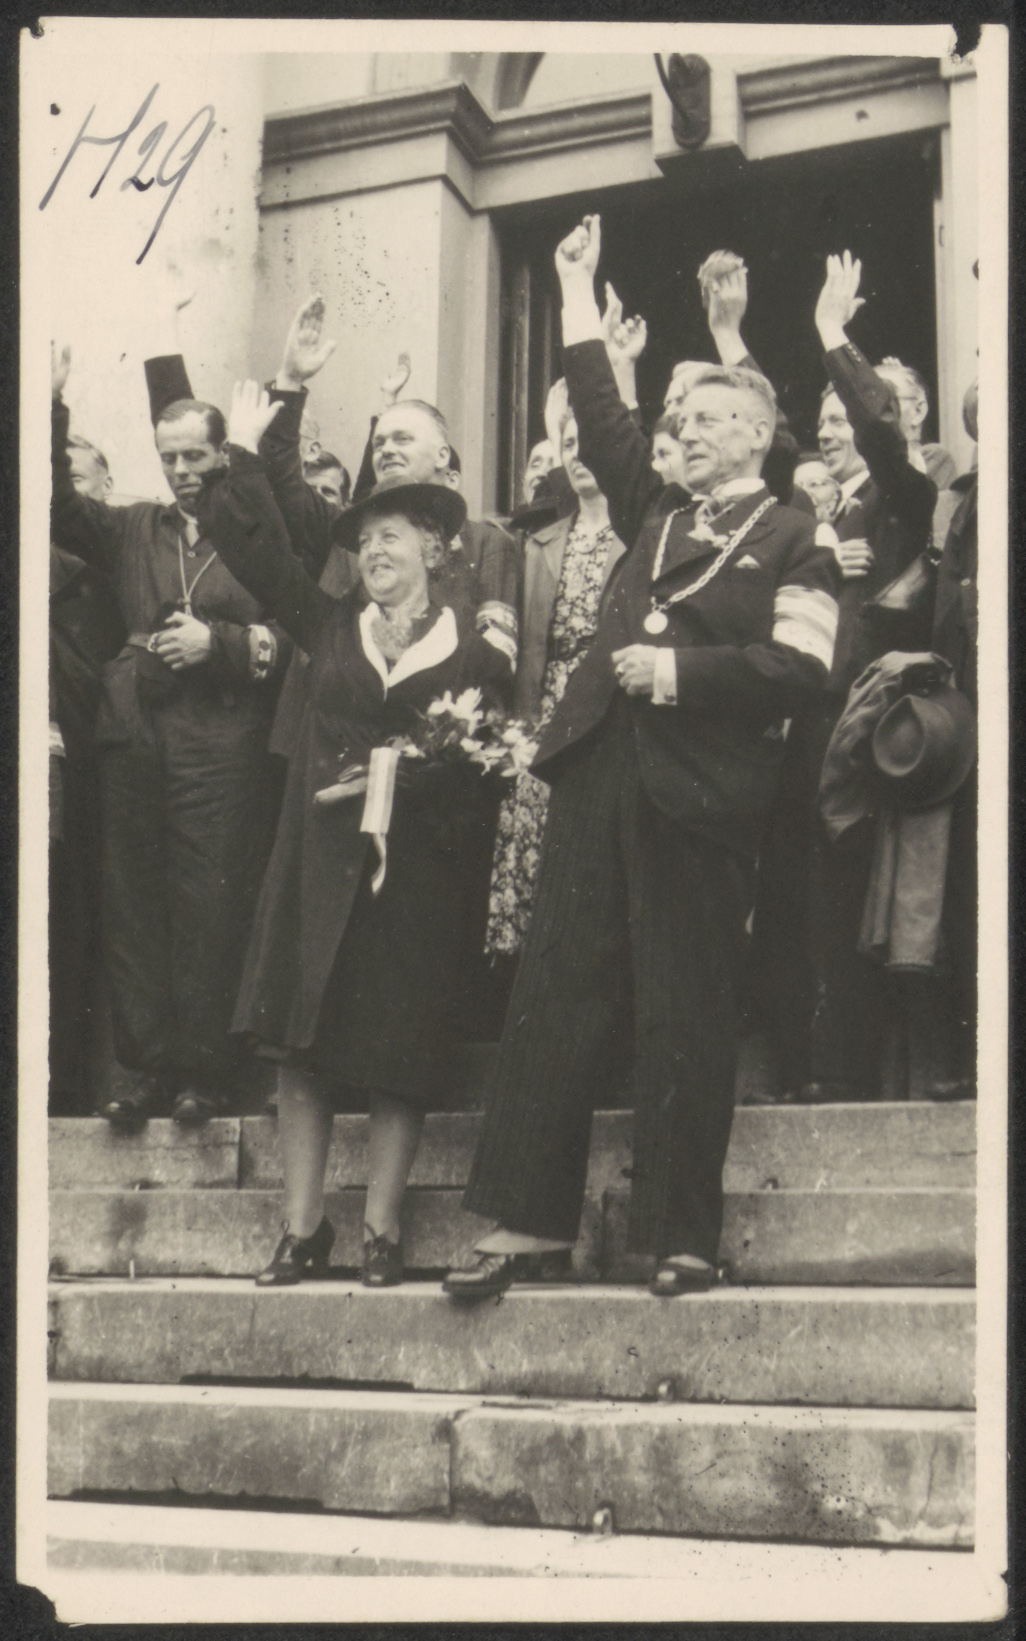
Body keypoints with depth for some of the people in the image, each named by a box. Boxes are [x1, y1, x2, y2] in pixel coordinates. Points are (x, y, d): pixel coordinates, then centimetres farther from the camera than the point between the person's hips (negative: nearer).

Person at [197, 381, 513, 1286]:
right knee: (302, 1046, 1)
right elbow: (254, 548, 9)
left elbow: (476, 764, -4)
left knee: (397, 1057, 1)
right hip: (319, 858, 3)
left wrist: (393, 780, -14)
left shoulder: (474, 650, 1)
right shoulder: (333, 625, 10)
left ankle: (383, 1229, 10)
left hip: (413, 864, -3)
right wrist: (244, 452, 6)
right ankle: (303, 1226, 9)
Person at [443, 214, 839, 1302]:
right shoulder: (656, 518, 21)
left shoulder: (790, 543, 3)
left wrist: (680, 668, -12)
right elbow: (603, 426, 22)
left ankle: (681, 1235, 6)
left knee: (685, 1014, -2)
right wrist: (579, 294, 24)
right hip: (600, 772, 6)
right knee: (556, 989, 1)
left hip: (698, 792, -5)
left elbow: (798, 667, -8)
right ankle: (530, 1219, 5)